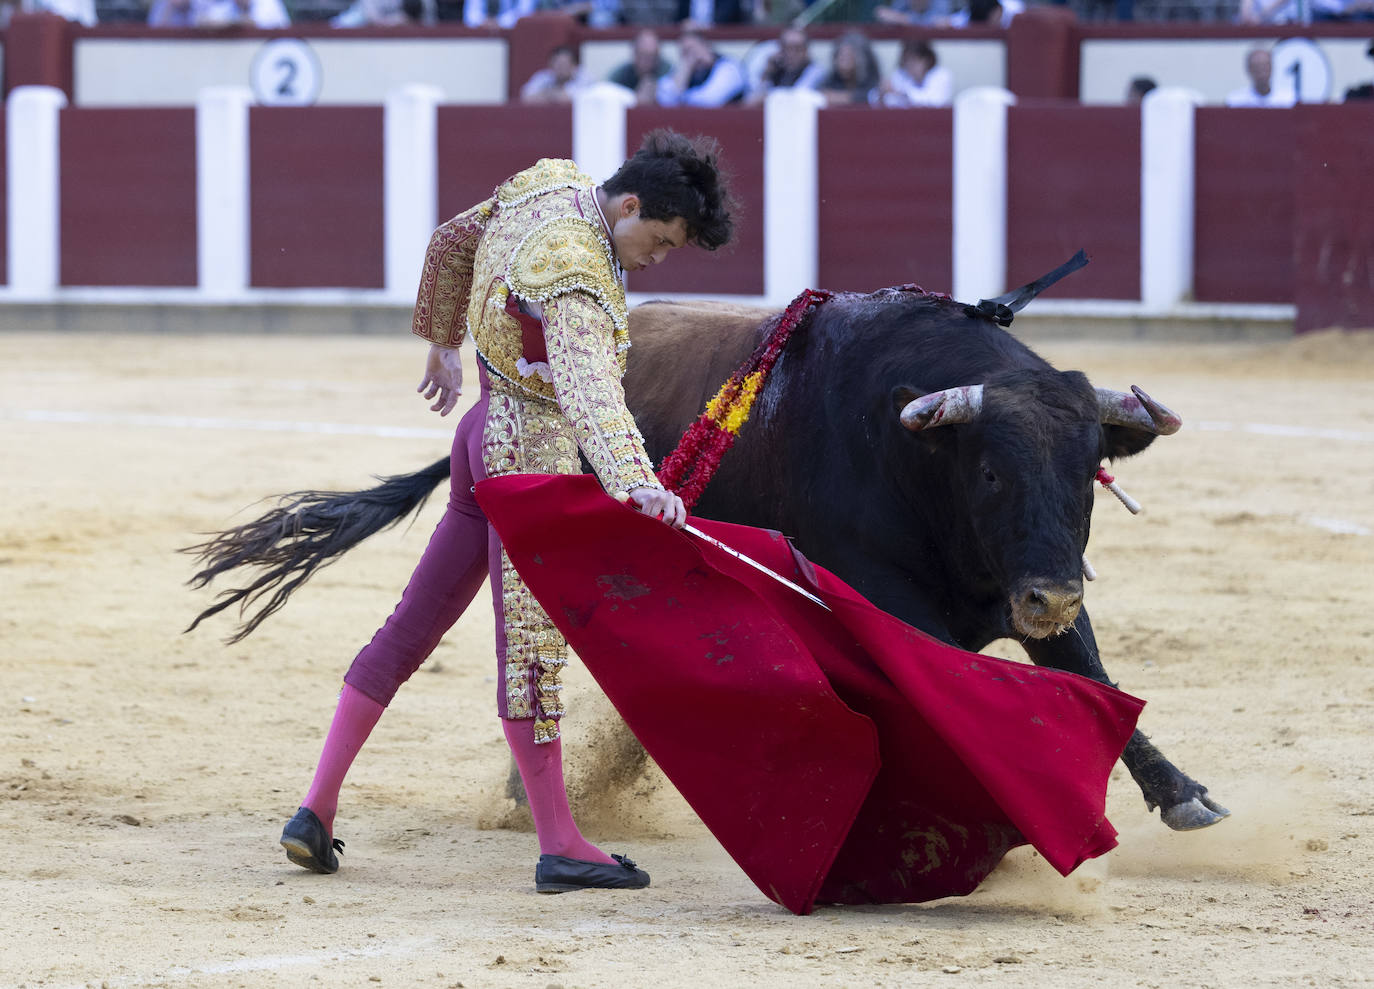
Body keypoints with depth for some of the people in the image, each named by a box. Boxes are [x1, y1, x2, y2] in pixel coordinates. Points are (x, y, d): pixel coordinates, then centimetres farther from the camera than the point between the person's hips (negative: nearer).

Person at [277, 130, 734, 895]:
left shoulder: (547, 186, 3)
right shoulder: (575, 270, -25)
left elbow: (452, 243, 21)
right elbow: (587, 382, -42)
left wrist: (443, 343, 35)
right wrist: (635, 481, -56)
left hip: (486, 436, 10)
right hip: (533, 454, -10)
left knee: (411, 630, 12)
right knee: (532, 640, -7)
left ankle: (317, 810, 13)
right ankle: (560, 846, -3)